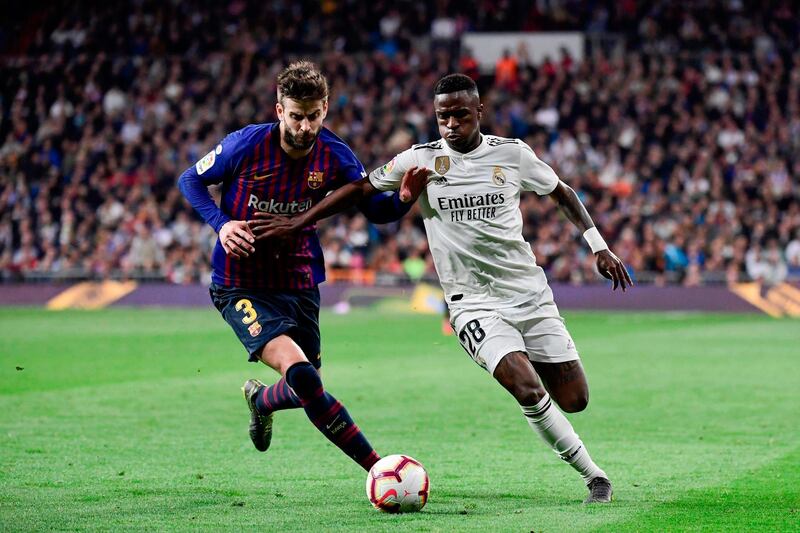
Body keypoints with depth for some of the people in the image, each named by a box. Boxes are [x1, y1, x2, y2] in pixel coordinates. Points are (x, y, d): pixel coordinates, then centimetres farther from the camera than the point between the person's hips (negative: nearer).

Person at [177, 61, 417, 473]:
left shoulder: (334, 156, -7)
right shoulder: (246, 145, -16)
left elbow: (376, 210, 2)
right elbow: (190, 180, -1)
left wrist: (404, 198, -21)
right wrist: (222, 223, -18)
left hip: (299, 283, 5)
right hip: (241, 286, -5)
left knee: (306, 390, 15)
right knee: (299, 372, -26)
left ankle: (260, 400, 53)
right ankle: (378, 467, -23)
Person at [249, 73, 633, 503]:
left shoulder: (513, 154, 1)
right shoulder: (422, 160, -3)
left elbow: (561, 193, 16)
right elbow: (360, 189, 3)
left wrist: (599, 246, 12)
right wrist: (297, 222, 0)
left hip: (531, 294, 2)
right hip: (474, 304, -2)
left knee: (574, 400, -3)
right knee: (528, 391, -23)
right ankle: (591, 475, -5)